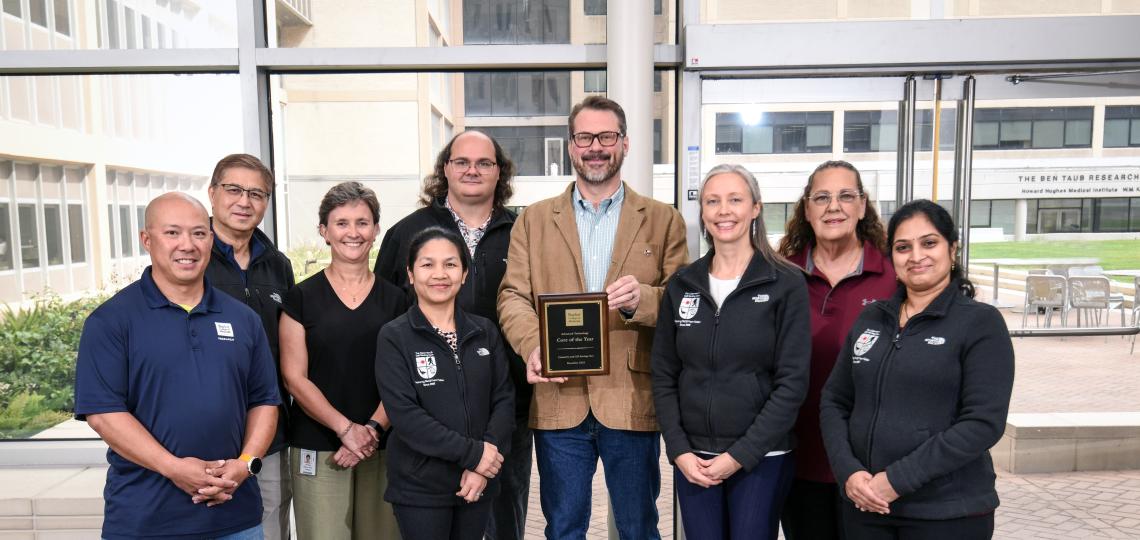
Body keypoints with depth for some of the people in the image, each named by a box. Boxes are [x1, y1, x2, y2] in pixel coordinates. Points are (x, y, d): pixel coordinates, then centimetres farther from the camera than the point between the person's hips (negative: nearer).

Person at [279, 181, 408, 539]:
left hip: (381, 448, 2)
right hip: (317, 448, -1)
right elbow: (294, 378, -3)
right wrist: (345, 428, -12)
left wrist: (373, 428, -10)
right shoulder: (302, 297, 2)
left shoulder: (394, 299, 7)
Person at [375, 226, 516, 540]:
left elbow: (504, 399, 0)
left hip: (477, 483, 3)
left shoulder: (485, 332, 4)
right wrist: (472, 453, -17)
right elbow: (404, 414, -15)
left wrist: (484, 466, -12)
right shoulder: (394, 337, -6)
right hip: (420, 487, -3)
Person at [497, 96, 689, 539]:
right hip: (558, 402, 1)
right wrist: (533, 347, -18)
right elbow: (513, 295, 2)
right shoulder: (534, 220, 10)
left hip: (631, 402, -1)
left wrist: (643, 299, -21)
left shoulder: (663, 220, 6)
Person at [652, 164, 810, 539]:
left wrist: (740, 455, -12)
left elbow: (792, 382, -9)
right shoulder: (681, 285, 4)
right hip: (693, 458, 3)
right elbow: (663, 376, 6)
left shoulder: (787, 285, -6)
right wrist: (679, 450, -4)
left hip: (761, 458, -3)